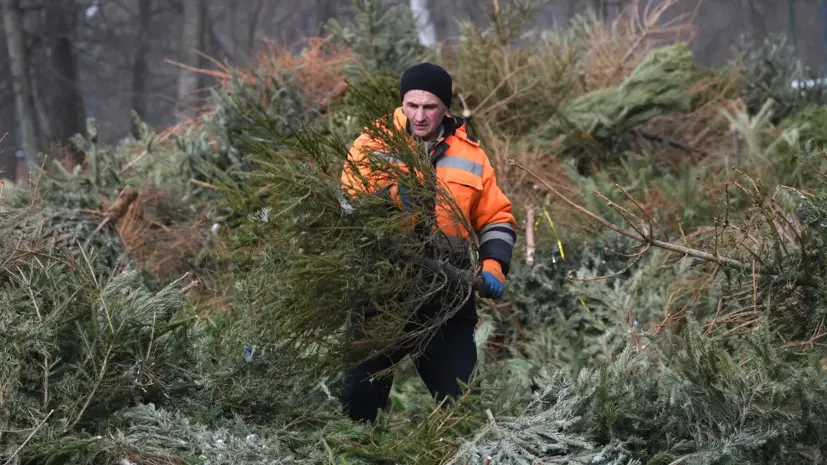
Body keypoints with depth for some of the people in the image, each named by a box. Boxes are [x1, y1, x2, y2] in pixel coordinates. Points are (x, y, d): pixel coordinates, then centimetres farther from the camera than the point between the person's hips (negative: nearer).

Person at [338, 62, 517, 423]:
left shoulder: (470, 155, 8)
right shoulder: (372, 146, 1)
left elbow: (497, 220, 15)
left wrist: (493, 267, -2)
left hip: (448, 299, 1)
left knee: (457, 400, 2)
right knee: (360, 398, 1)